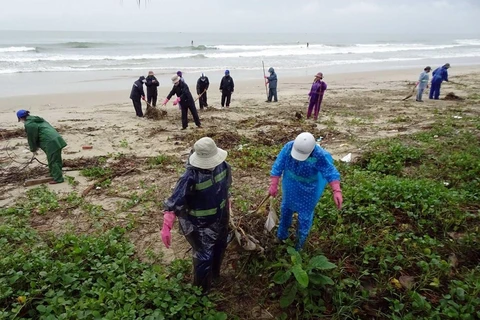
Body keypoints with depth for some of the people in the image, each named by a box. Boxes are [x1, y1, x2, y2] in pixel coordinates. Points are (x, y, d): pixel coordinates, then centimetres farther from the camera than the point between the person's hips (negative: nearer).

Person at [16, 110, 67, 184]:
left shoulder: (28, 124, -5)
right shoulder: (38, 120, 24)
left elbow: (32, 138, 0)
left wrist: (33, 149, 15)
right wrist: (38, 146, 26)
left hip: (51, 143, -9)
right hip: (57, 139, 9)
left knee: (52, 161, 0)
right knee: (57, 159, 19)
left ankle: (58, 178, 5)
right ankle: (58, 174, 32)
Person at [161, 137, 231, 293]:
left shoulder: (223, 166, -15)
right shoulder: (191, 177, -33)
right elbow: (174, 202, -34)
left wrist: (227, 202, 18)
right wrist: (166, 227, -40)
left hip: (220, 218, 7)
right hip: (199, 223, -7)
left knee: (220, 246, 27)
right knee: (204, 257, 2)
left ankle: (214, 274, 58)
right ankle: (201, 290, 32)